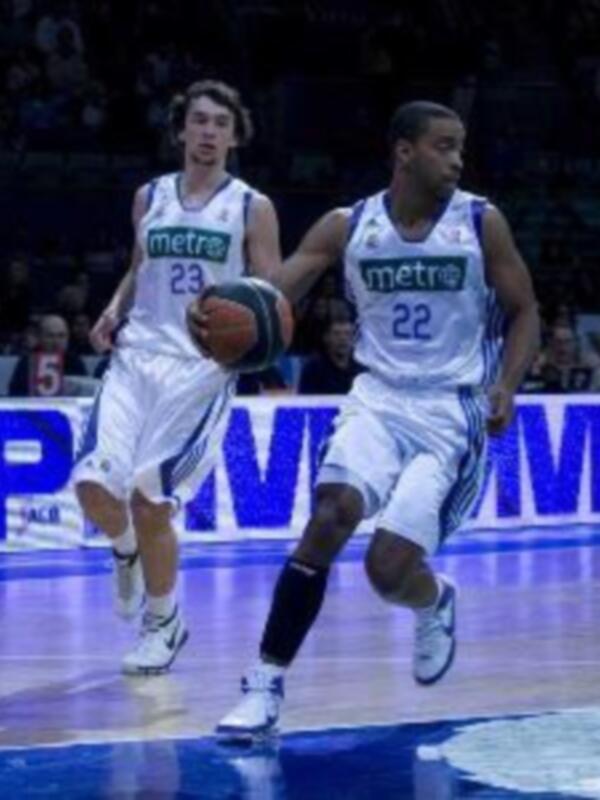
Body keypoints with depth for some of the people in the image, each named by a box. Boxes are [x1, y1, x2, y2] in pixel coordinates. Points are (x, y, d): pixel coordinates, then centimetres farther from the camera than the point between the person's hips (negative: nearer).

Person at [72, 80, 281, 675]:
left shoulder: (252, 208, 1)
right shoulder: (149, 198, 12)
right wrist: (114, 311, 5)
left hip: (203, 365, -3)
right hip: (138, 355, 3)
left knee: (150, 497, -10)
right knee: (94, 482, -15)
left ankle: (163, 624, 13)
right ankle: (127, 549, 21)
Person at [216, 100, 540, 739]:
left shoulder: (481, 223, -3)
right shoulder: (347, 227, -2)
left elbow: (524, 313, 5)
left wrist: (505, 387, -12)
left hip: (452, 412, -1)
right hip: (378, 397, 1)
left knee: (388, 567, -13)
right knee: (332, 513, -26)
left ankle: (435, 604, 27)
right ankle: (265, 685, -18)